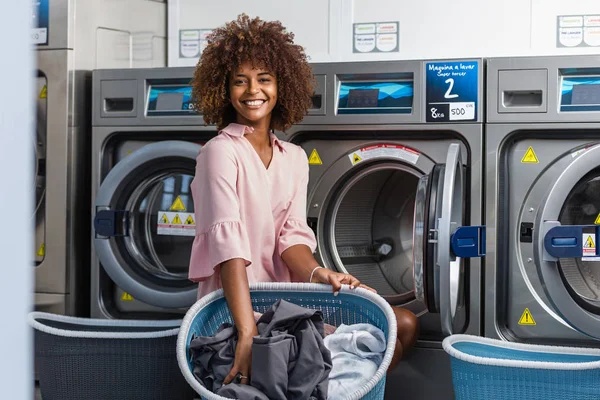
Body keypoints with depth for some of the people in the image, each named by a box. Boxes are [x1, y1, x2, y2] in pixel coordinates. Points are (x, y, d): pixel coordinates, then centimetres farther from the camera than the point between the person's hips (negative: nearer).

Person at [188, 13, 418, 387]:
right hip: (234, 301, -7)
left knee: (405, 324, -2)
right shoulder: (220, 152, -11)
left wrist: (316, 273, -22)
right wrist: (248, 333, -35)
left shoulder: (294, 158, 10)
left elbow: (292, 234, 2)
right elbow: (227, 243, -24)